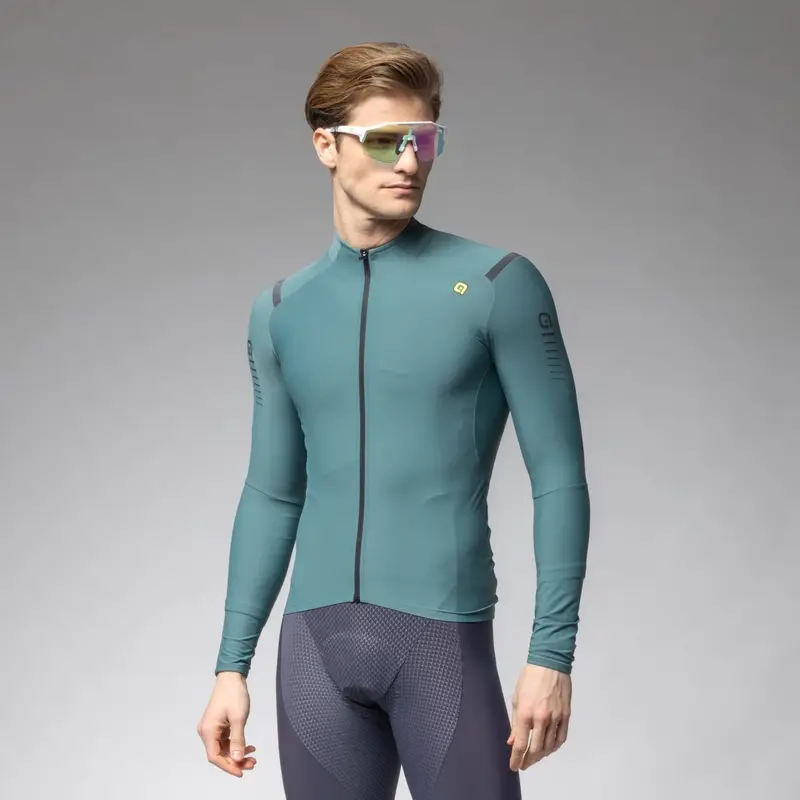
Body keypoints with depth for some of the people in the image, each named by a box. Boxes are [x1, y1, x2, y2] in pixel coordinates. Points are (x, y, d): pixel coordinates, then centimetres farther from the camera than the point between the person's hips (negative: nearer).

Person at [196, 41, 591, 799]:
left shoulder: (499, 285, -2)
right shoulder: (281, 310, 9)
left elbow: (559, 478, -3)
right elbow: (271, 496, 14)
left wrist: (551, 653, -9)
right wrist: (232, 665, 11)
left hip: (445, 641, -3)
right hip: (314, 641, 4)